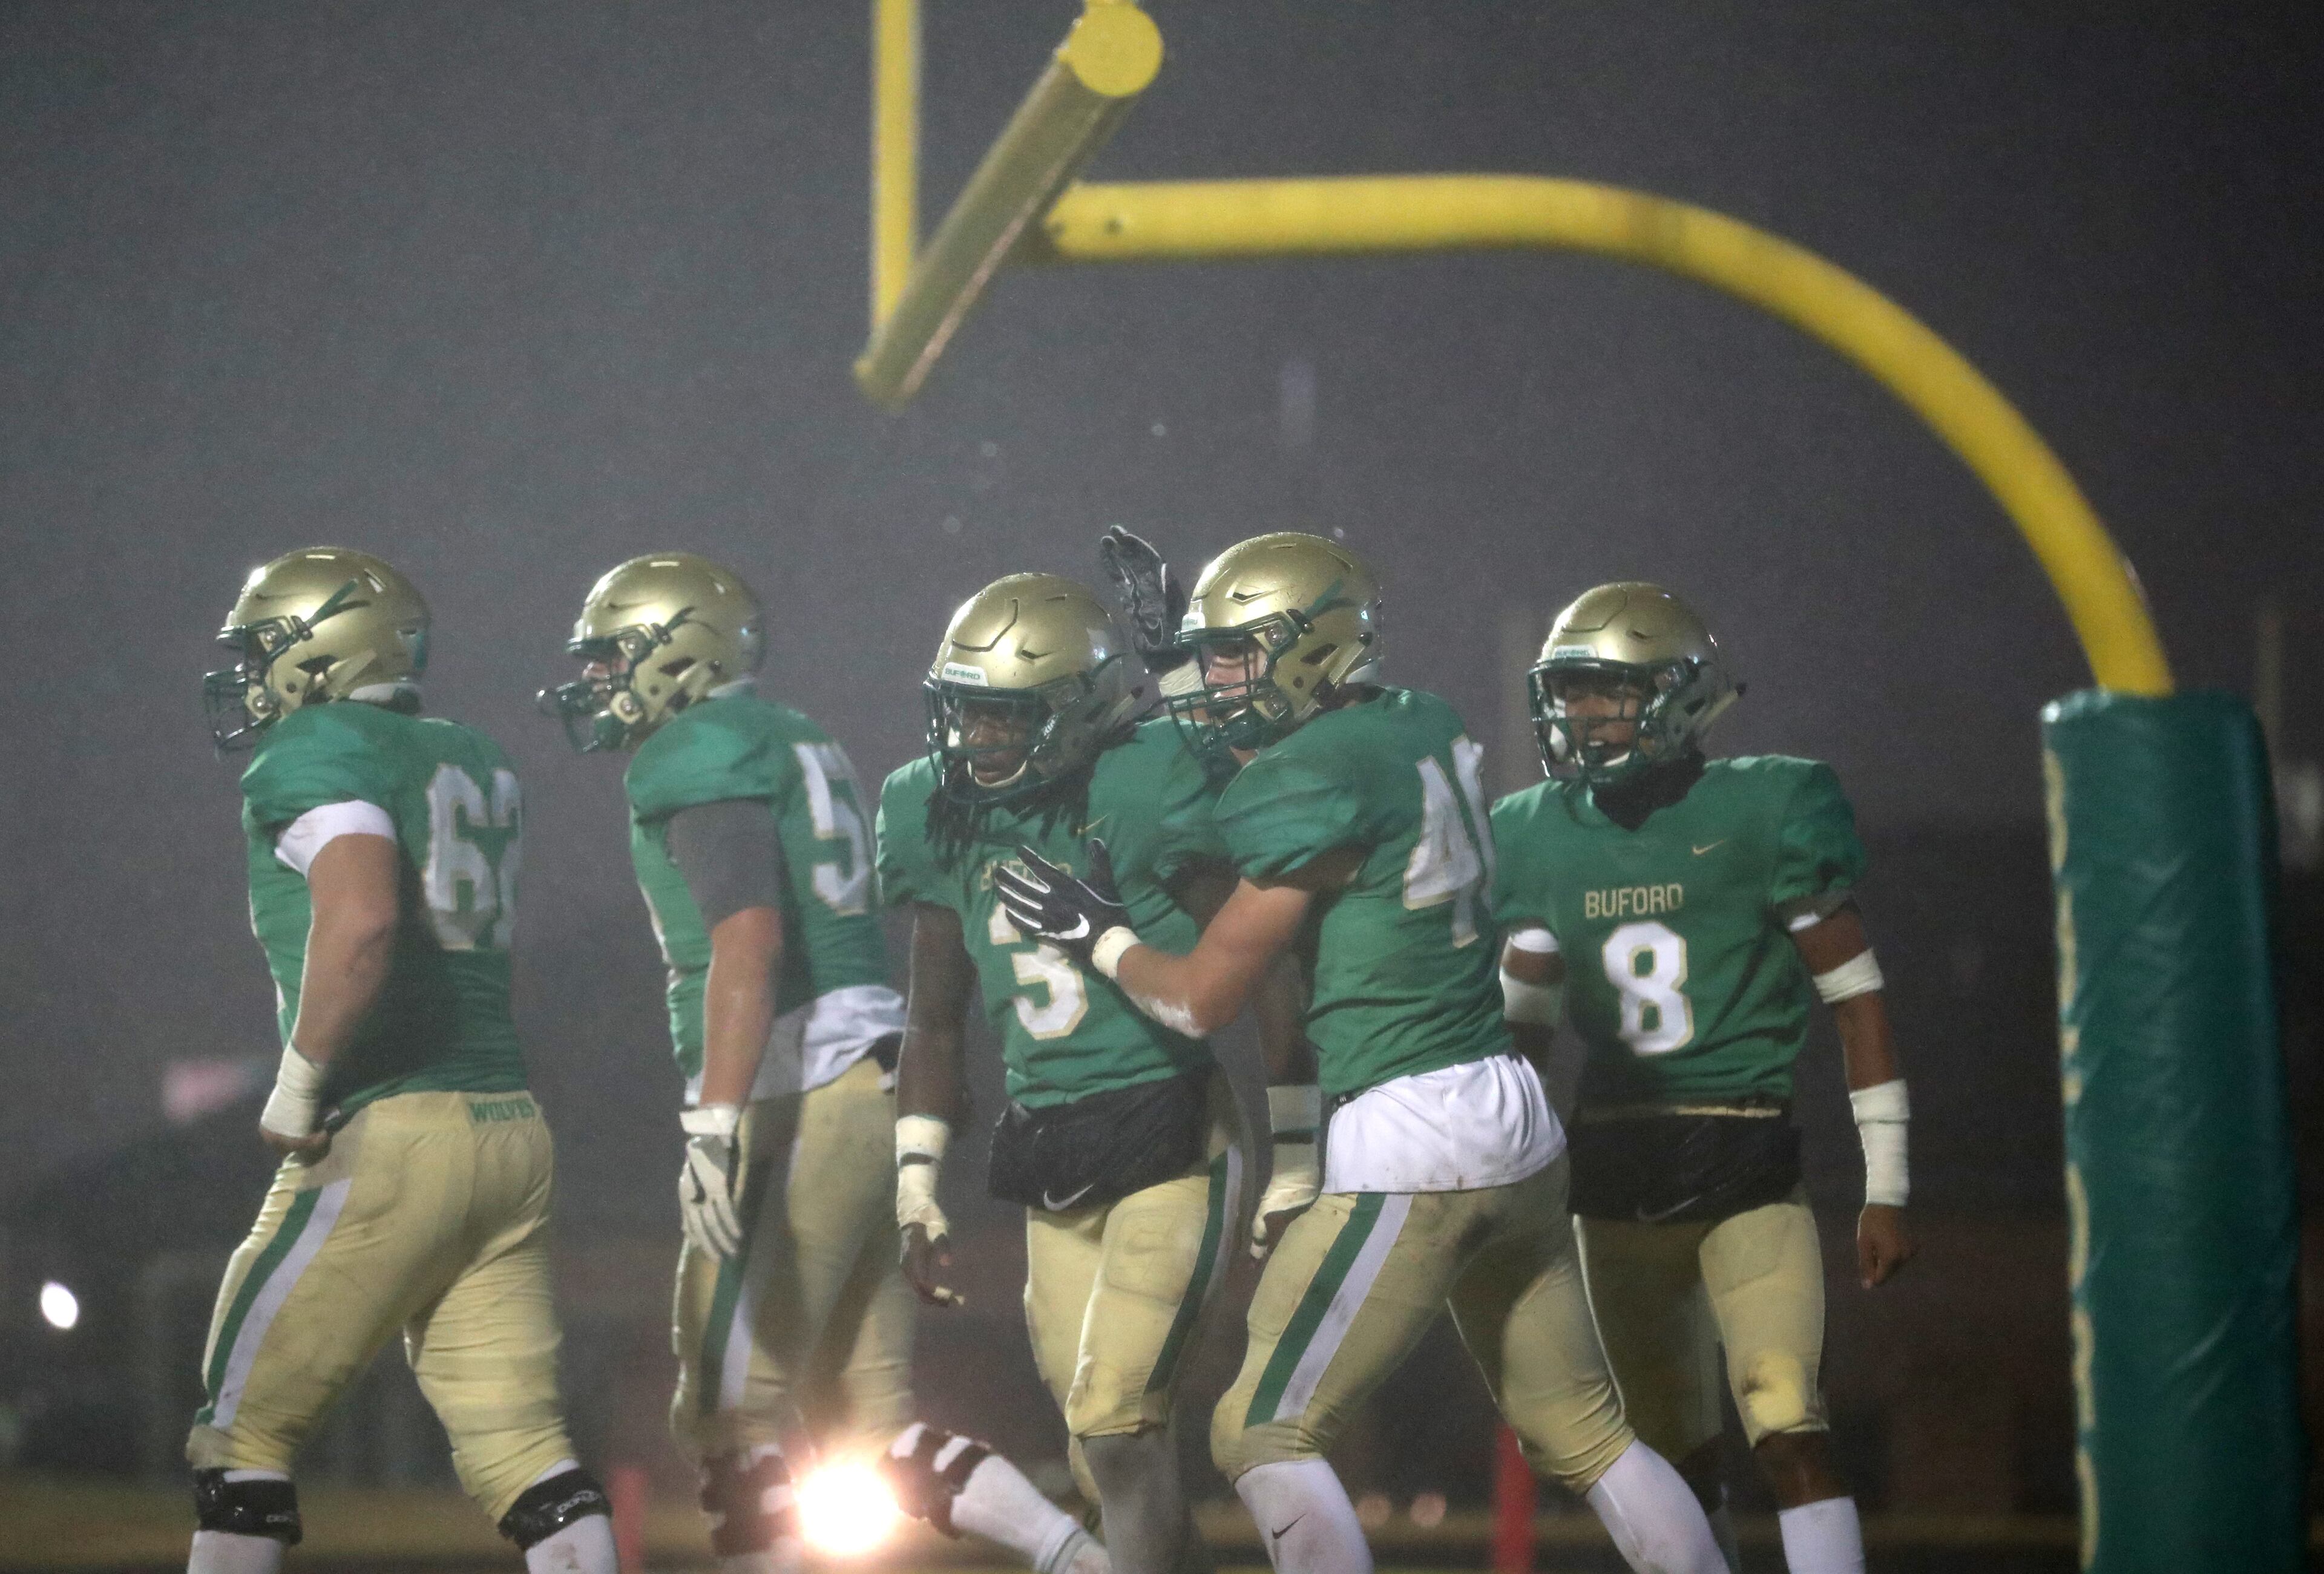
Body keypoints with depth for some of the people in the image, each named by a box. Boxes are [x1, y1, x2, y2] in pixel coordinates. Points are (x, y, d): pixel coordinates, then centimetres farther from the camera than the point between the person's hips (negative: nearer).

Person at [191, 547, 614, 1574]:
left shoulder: (316, 755, -9)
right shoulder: (473, 763, 17)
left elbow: (362, 920, -25)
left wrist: (298, 1086, -16)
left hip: (389, 1137, -8)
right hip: (510, 1131, 8)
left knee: (245, 1425, 4)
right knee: (518, 1444, 6)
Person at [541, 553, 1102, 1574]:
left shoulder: (697, 759, -8)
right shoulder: (793, 745, 21)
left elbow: (748, 944, -21)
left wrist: (717, 1129, -26)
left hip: (796, 1107, -9)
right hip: (871, 1088, 9)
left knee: (731, 1413, -3)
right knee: (869, 1423, 11)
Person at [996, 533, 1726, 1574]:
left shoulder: (1312, 782, -13)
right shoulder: (1427, 729, 9)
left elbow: (1203, 997, -6)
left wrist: (1097, 933, 10)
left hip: (1406, 1138, -9)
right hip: (1519, 1122, 9)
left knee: (1268, 1434, -2)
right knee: (1583, 1433, 14)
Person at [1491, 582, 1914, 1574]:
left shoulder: (1763, 813, -7)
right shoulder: (1542, 836, 7)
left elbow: (1856, 1000, -4)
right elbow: (1525, 1027, 17)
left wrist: (1886, 1191, -5)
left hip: (1743, 1165, -5)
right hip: (1613, 1177, 5)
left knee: (1788, 1434, -17)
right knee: (1673, 1455, 11)